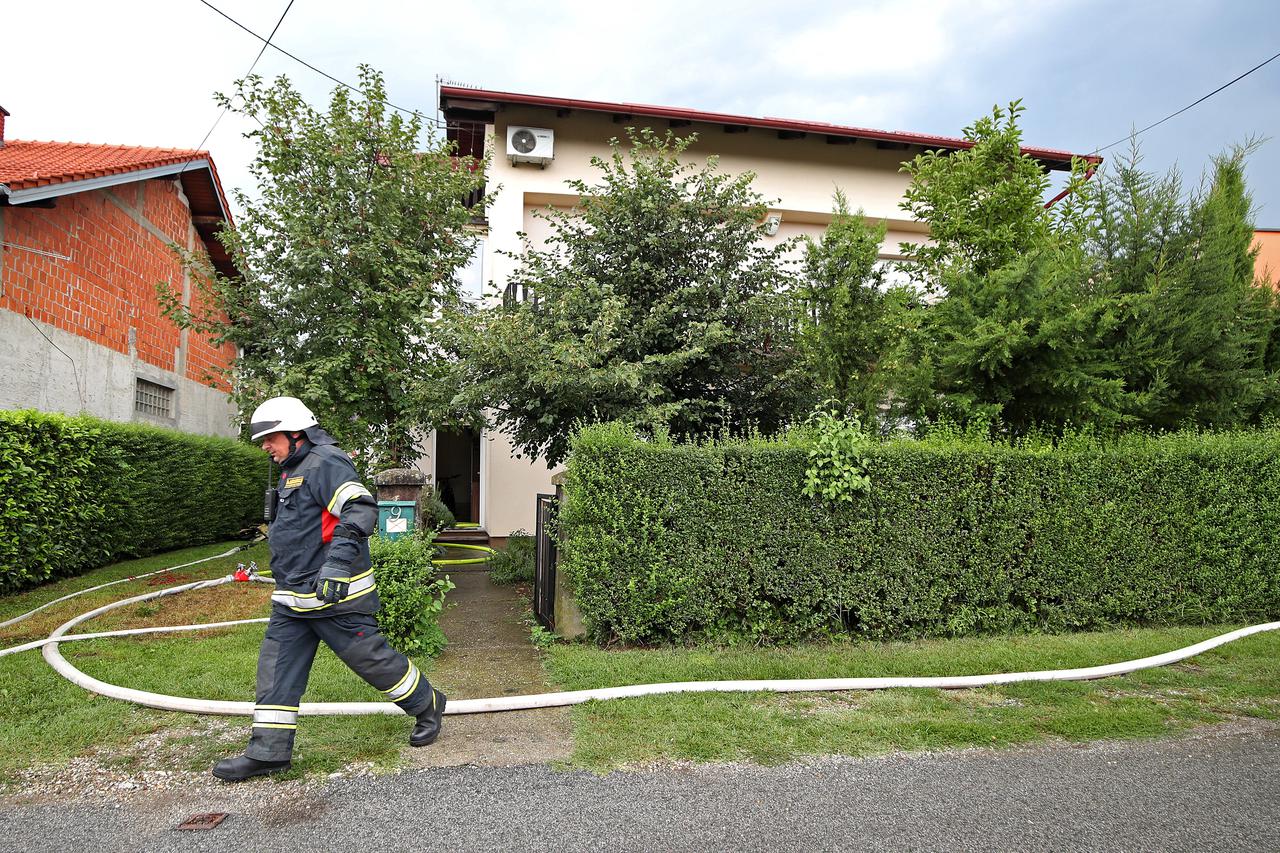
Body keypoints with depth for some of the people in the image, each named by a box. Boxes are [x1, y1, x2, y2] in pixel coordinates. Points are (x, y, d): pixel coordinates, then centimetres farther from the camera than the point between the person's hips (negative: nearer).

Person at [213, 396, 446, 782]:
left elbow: (361, 509, -30)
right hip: (292, 599, 10)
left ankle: (427, 706, 21)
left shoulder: (325, 464, -16)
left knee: (370, 656, 1)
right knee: (276, 668, 8)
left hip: (335, 593, -10)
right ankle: (268, 752, 16)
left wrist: (337, 563, -38)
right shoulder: (292, 470, 17)